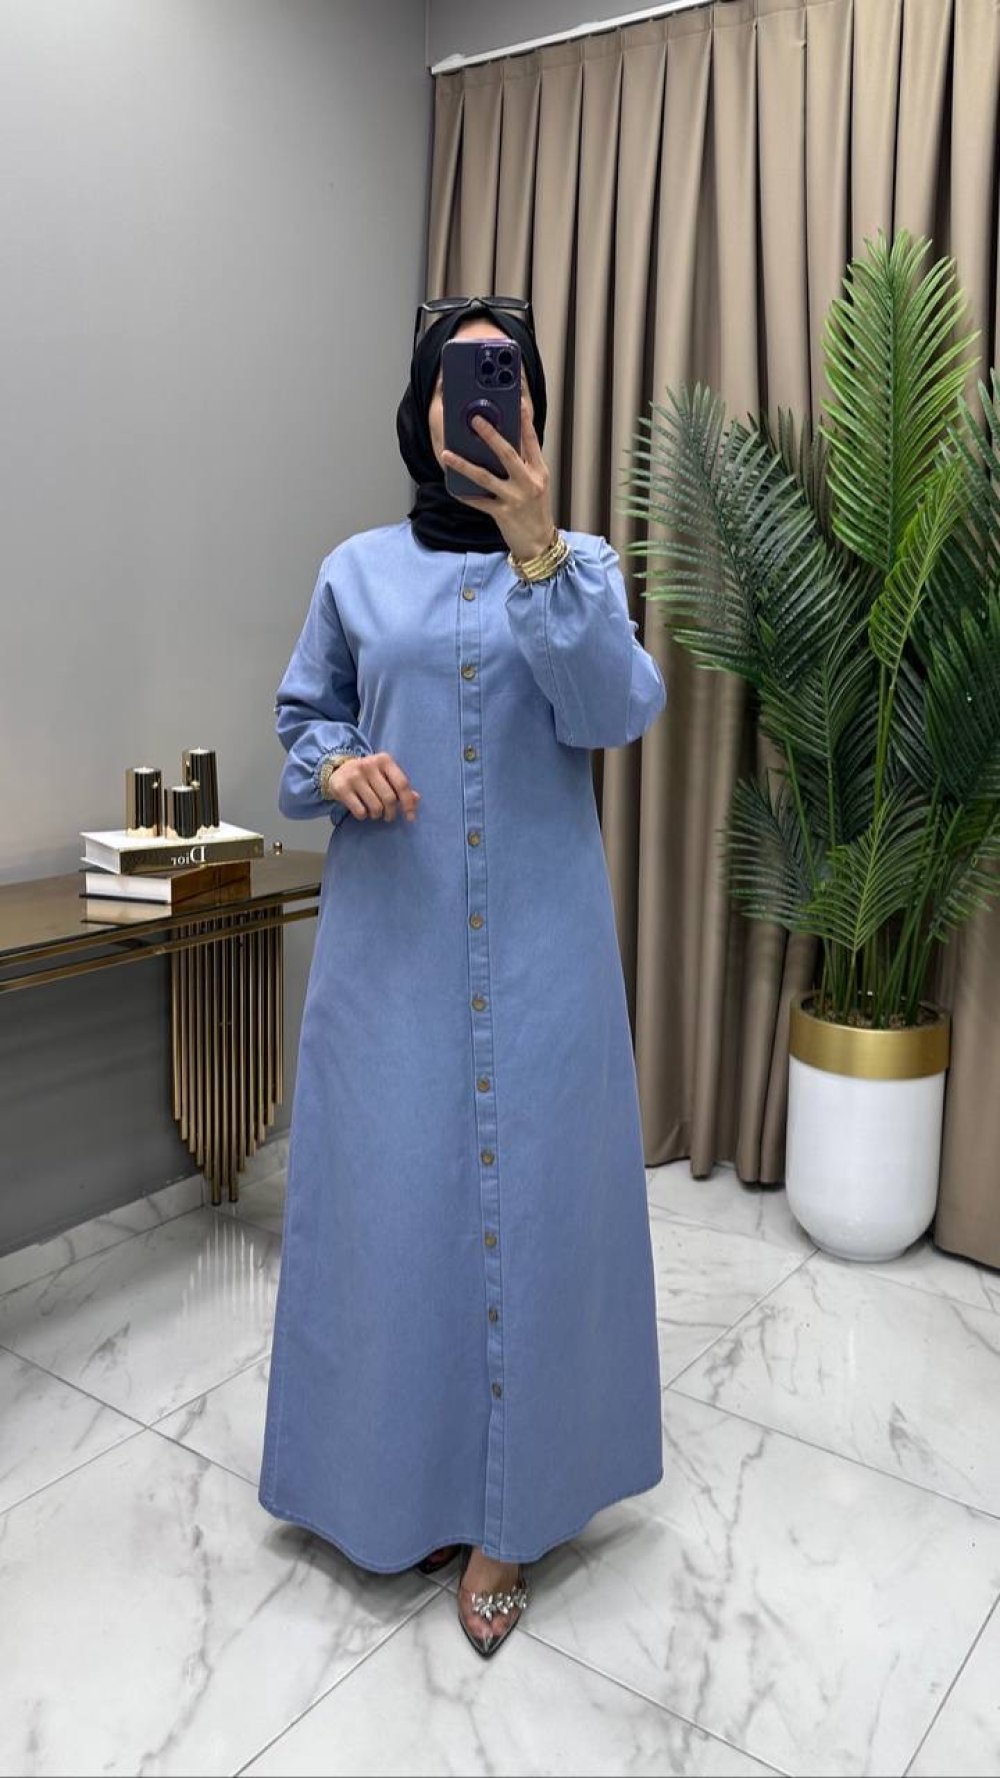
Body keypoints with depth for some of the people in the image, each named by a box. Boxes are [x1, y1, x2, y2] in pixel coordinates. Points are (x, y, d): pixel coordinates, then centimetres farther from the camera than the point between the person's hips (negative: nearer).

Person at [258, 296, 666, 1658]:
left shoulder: (583, 563, 4)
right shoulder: (359, 572, 7)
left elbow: (619, 711, -13)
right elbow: (301, 715, 15)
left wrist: (538, 548, -24)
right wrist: (338, 769, -8)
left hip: (537, 943, -1)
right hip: (392, 939, 1)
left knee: (528, 1192, 3)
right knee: (387, 1192, 6)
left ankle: (507, 1511, 21)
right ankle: (399, 1483, 29)